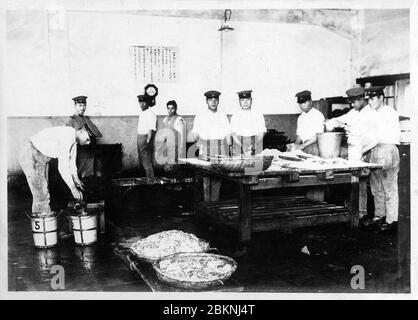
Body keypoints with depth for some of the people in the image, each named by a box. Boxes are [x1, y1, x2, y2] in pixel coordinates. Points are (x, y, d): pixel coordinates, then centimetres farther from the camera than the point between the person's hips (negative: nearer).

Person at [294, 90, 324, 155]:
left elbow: (318, 136, -11)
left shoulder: (317, 115, -4)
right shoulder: (300, 117, 16)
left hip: (314, 146, -5)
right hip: (303, 148, 5)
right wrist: (297, 143, -2)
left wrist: (303, 145, -15)